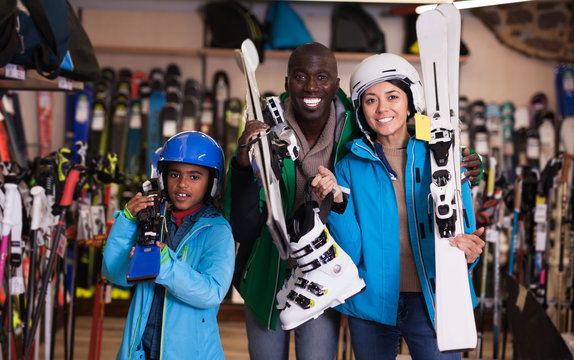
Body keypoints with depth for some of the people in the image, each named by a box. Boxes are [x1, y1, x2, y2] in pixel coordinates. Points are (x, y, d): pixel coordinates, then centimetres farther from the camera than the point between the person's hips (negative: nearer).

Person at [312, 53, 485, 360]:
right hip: (371, 303, 1)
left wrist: (467, 251, -22)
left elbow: (463, 236, 0)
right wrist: (338, 203, -19)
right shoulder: (350, 166, 2)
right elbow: (350, 253, -4)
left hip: (432, 303, -1)